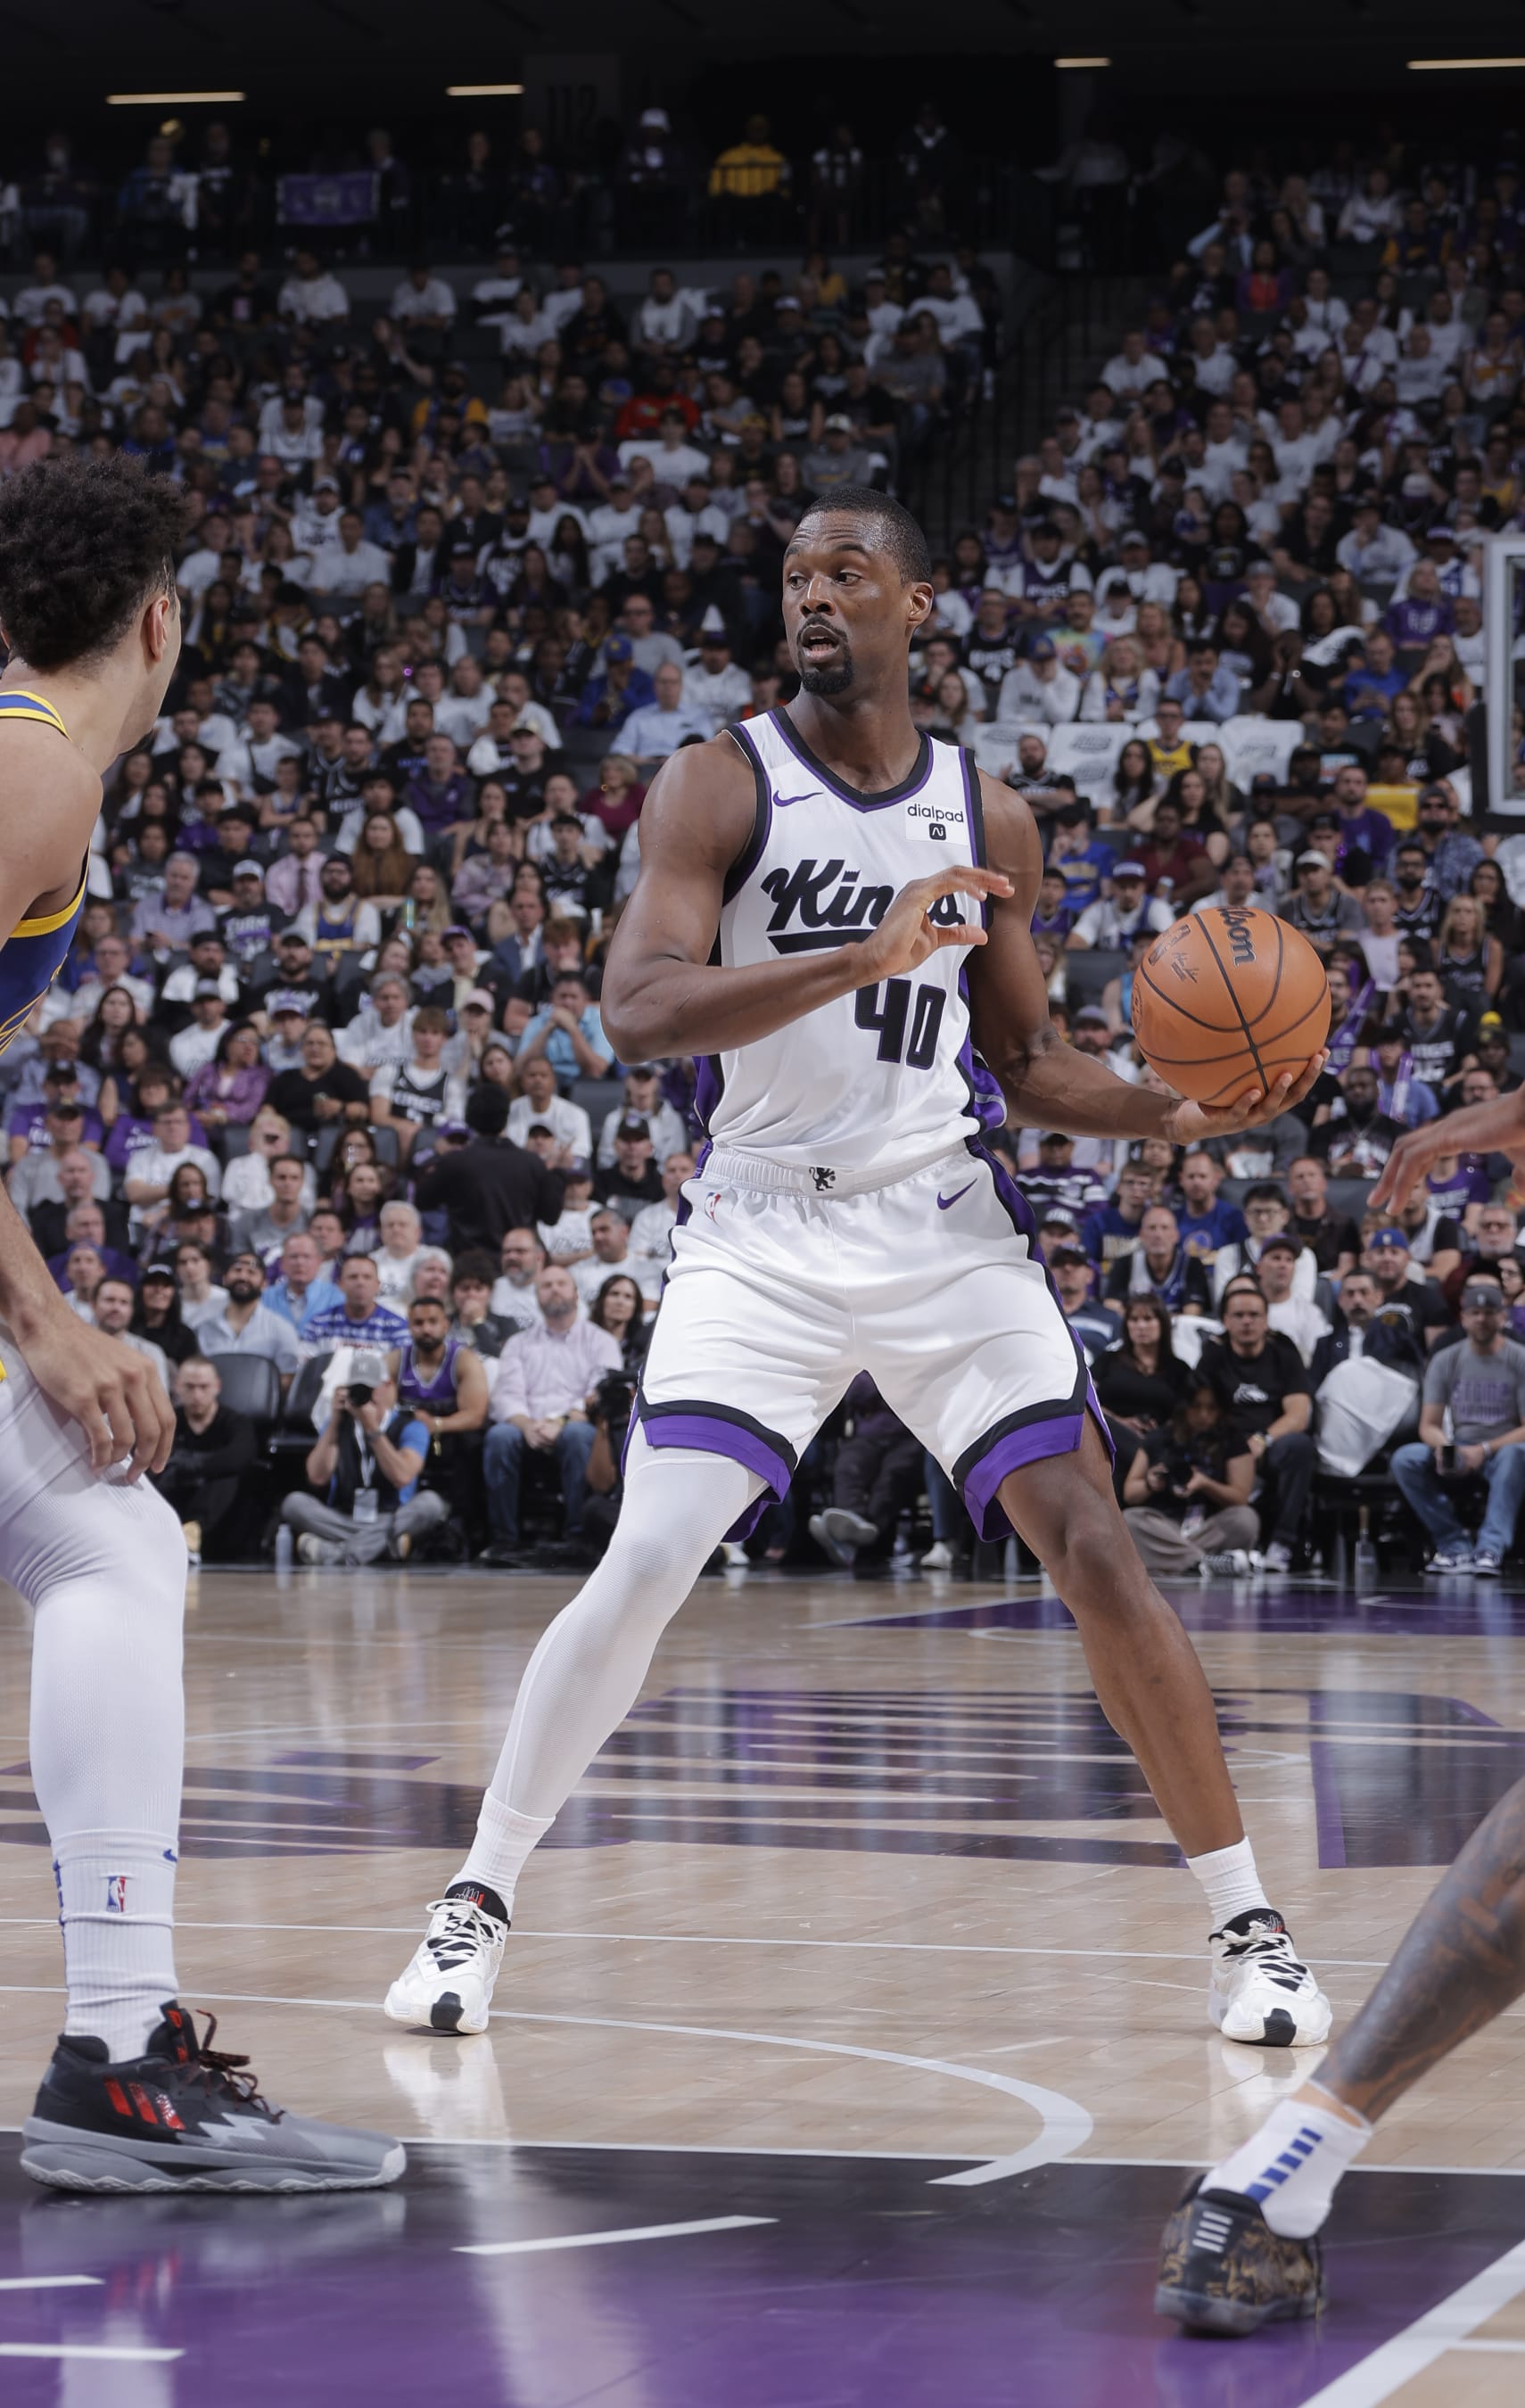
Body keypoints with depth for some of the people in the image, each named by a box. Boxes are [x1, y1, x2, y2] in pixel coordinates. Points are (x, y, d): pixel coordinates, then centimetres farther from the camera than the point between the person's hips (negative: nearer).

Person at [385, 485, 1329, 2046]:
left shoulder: (986, 816, 7)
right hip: (764, 1231, -2)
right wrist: (866, 956, -31)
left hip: (948, 1228, 2)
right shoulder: (719, 787, -5)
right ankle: (479, 1901, 2)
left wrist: (1180, 1114, -4)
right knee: (647, 1565, -13)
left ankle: (1246, 1922, 2)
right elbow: (637, 1010, -19)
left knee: (1093, 1549, -7)